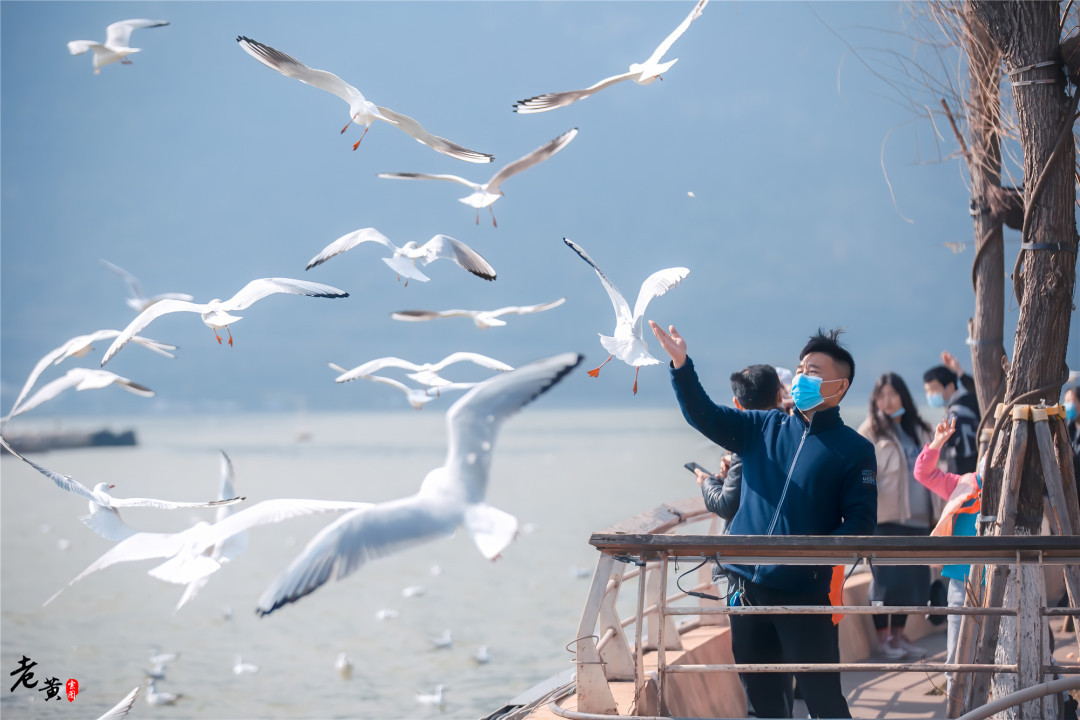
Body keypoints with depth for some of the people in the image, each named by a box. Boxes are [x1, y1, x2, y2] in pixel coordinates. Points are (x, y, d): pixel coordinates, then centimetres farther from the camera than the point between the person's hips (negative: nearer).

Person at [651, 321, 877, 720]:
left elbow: (861, 521, -6)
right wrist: (681, 364, -11)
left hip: (806, 593, -5)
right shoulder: (765, 428, 10)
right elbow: (704, 415, 4)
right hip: (748, 586, 5)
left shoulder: (854, 449, -2)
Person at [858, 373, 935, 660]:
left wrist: (934, 512, 16)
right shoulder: (870, 430, -2)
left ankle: (899, 633, 17)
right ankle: (883, 636, 7)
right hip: (885, 517, -5)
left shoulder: (918, 430, 14)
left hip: (916, 516, 5)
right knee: (886, 579, -4)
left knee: (911, 578, 7)